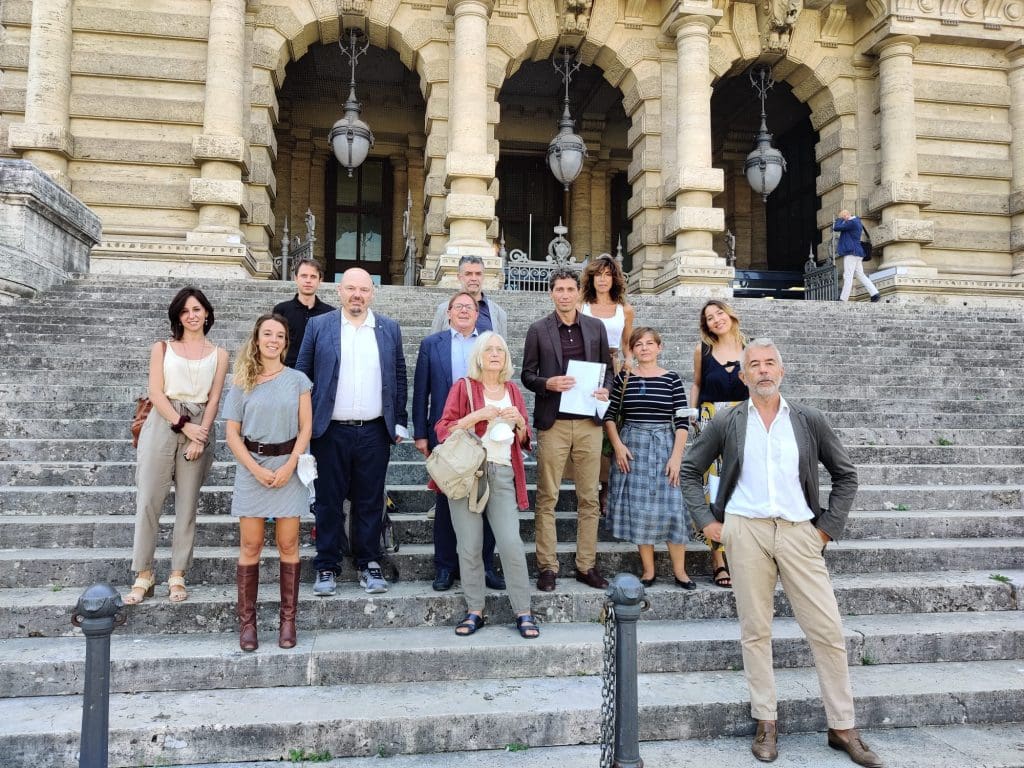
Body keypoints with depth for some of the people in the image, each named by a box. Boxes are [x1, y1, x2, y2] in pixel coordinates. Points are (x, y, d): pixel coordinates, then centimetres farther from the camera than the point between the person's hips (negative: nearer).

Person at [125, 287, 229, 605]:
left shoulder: (218, 354, 10)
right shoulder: (162, 348, 9)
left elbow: (213, 399, 4)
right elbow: (156, 393, 0)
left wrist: (200, 435, -10)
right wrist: (184, 425, -11)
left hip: (200, 428, 1)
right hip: (163, 424, 0)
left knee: (188, 503, 3)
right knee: (148, 499, -3)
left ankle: (178, 575, 10)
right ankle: (144, 573, 7)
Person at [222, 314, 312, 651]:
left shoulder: (298, 379, 5)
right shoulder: (242, 383, 5)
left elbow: (306, 428, 2)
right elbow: (232, 434, 3)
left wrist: (290, 465, -10)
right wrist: (255, 469, -9)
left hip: (289, 467, 0)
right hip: (252, 468, 0)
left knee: (288, 544, 3)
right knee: (250, 545, 2)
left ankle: (288, 619, 11)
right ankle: (247, 621, 11)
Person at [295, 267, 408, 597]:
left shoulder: (390, 329, 8)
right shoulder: (318, 326, 3)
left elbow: (399, 378, 11)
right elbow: (302, 375, 4)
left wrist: (399, 423, 7)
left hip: (374, 433, 1)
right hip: (330, 431, -1)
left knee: (370, 502, 7)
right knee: (328, 502, 6)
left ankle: (369, 564, 19)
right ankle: (326, 567, 16)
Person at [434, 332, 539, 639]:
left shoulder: (513, 390, 16)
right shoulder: (463, 386, 5)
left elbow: (523, 441, 21)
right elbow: (443, 430, -1)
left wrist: (519, 421, 0)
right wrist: (478, 415, -11)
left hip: (502, 474, 2)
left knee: (511, 543, -8)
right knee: (469, 545, -1)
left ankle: (523, 613, 2)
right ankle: (474, 611, 12)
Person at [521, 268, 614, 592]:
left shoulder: (596, 327, 10)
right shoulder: (538, 330, 4)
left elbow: (607, 368, 15)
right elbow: (527, 375, 4)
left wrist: (605, 389, -5)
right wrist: (547, 384, -15)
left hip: (589, 422, 2)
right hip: (553, 422, -2)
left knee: (589, 498, 6)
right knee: (547, 498, 1)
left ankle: (587, 565, 16)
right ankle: (547, 567, 9)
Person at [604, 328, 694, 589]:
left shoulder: (672, 379, 1)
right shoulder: (623, 378, 4)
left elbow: (682, 421, -2)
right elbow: (609, 415, 7)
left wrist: (676, 456, -9)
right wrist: (618, 445, -5)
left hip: (664, 446, -1)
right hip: (631, 447, 1)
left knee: (671, 507, -3)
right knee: (638, 508, 3)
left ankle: (680, 571, 8)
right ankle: (648, 570, 13)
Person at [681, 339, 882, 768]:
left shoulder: (808, 421, 6)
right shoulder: (727, 423, 4)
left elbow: (845, 474, 12)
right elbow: (690, 470, 11)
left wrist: (828, 526, 4)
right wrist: (706, 520, 3)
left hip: (799, 533, 1)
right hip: (746, 531, 0)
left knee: (827, 630, 2)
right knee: (755, 631, 5)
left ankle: (842, 728, 17)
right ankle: (766, 723, 18)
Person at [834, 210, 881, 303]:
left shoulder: (851, 222, -13)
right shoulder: (857, 221, 19)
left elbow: (836, 228, -16)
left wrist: (840, 219, -2)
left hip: (851, 253, -10)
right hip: (857, 253, 10)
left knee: (848, 276, -10)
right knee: (861, 275, 10)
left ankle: (843, 299, -10)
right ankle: (875, 294, 5)